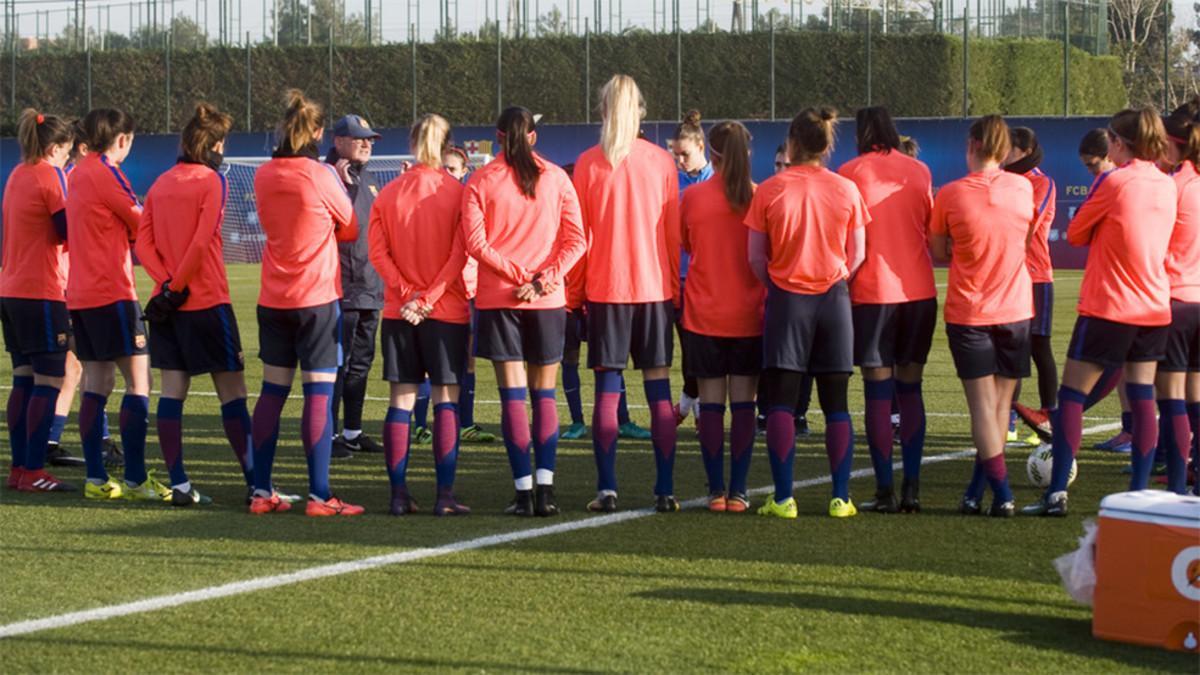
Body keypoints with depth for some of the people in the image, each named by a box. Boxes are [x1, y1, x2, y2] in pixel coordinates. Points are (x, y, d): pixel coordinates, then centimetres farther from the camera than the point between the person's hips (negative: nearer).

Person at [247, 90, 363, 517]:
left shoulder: (264, 176, 5)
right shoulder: (321, 176, -11)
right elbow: (351, 229, 2)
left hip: (273, 300, 6)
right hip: (318, 297, -6)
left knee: (272, 390, 10)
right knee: (319, 392, -5)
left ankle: (261, 491, 10)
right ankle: (319, 496, -7)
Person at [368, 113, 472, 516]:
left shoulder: (388, 194, 4)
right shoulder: (456, 192, -5)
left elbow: (377, 252, -3)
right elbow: (459, 253, -13)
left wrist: (407, 293, -7)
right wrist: (430, 297, -11)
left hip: (398, 312, 3)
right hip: (447, 311, -3)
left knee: (401, 400, 6)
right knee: (446, 400, 1)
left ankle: (399, 494, 5)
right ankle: (445, 495, -3)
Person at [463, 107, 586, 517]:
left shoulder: (481, 181, 0)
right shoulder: (556, 178, 4)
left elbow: (475, 242, -9)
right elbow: (576, 240, -3)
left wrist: (520, 276, -9)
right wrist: (544, 278, -9)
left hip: (499, 299, -1)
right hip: (548, 300, 1)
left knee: (513, 397, 0)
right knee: (544, 396, 8)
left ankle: (524, 493, -4)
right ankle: (545, 490, -2)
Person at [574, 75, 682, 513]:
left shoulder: (588, 164, 0)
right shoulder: (661, 161, 2)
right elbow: (675, 233, 4)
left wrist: (575, 293, 8)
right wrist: (675, 288, 13)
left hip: (605, 288, -1)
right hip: (655, 286, 1)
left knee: (607, 390, 2)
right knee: (659, 390, 4)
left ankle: (606, 489, -3)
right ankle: (665, 490, 2)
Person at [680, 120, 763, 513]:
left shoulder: (692, 197, -4)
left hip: (704, 315, 0)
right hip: (749, 317, 0)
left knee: (711, 403, 4)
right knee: (743, 403, 4)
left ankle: (716, 490, 3)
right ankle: (738, 491, 3)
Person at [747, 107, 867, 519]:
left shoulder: (770, 191, -6)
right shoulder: (847, 191, -1)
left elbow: (755, 257, -1)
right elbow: (857, 255, 3)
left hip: (786, 299, -2)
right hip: (834, 299, 2)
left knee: (781, 402, 2)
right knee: (836, 403, 7)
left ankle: (783, 498, -3)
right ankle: (840, 497, 4)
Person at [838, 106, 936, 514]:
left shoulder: (851, 173, -2)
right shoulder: (919, 171, 8)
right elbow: (933, 235, 12)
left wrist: (843, 281, 9)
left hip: (872, 295, -3)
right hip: (919, 292, 3)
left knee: (879, 391, 0)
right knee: (910, 388, 10)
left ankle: (885, 491, -3)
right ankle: (912, 488, 4)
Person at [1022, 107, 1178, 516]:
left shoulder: (1114, 182, -12)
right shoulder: (1167, 186, 6)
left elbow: (1075, 234, -3)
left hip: (1108, 309, -6)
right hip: (1154, 309, 6)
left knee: (1071, 397, -1)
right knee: (1142, 398, 7)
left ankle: (1057, 494, -5)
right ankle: (1139, 494, 5)